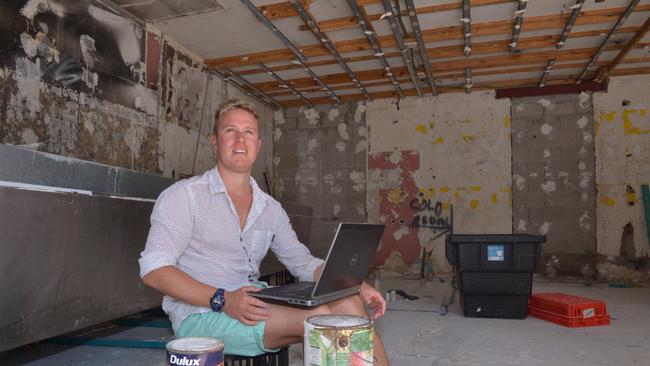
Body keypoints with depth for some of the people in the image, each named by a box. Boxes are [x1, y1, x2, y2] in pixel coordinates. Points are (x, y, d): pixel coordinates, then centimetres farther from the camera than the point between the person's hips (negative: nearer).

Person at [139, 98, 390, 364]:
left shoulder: (271, 208, 14)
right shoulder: (184, 195, -3)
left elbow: (303, 262, 15)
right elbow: (153, 269, -11)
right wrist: (223, 300, -25)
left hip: (254, 308, 6)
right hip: (200, 315, -5)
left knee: (349, 303, -17)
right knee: (318, 317, -25)